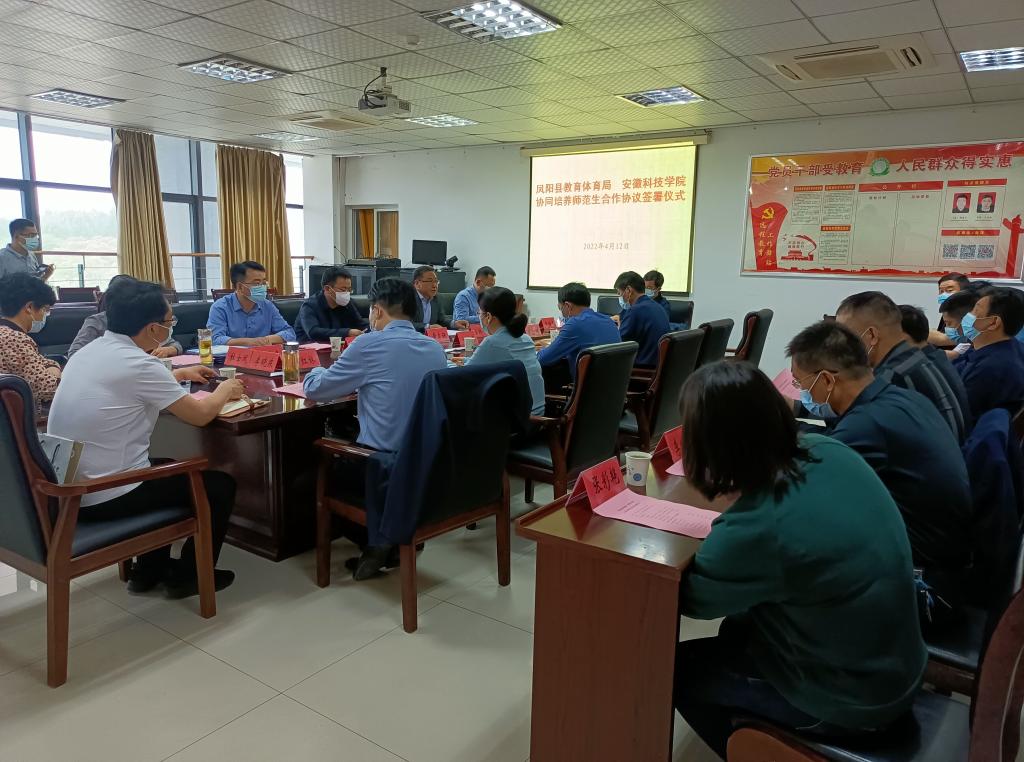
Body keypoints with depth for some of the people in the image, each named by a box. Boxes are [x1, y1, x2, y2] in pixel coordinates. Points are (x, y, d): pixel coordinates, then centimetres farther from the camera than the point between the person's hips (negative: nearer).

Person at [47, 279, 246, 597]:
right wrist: (225, 390, 7)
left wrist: (180, 374, 31)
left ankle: (149, 569, 36)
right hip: (106, 498, -9)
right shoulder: (138, 363, -21)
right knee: (220, 484, 8)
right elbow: (199, 415, -12)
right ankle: (188, 576, 23)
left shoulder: (89, 351, 5)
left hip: (66, 490, 9)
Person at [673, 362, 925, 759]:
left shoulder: (754, 530, -34)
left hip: (851, 699, -7)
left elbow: (691, 598, -12)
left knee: (677, 670, 9)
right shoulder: (828, 450, -14)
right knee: (735, 630, 25)